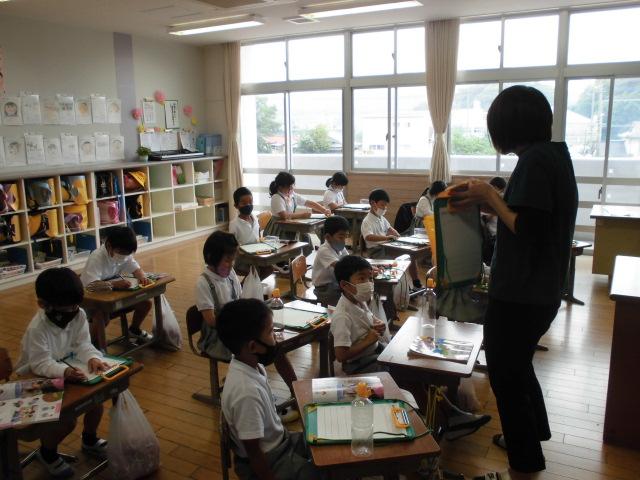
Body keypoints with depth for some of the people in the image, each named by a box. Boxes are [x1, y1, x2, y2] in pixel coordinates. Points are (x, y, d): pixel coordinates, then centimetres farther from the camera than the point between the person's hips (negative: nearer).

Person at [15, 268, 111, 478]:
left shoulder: (79, 315, -12)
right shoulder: (36, 329, -30)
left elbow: (83, 344, -14)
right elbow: (41, 364, -33)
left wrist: (92, 358, -36)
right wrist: (64, 372, -51)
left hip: (68, 370, 6)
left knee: (96, 398, -7)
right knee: (67, 420, -20)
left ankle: (90, 439, 24)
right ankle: (47, 452, 14)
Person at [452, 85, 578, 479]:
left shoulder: (534, 160, -19)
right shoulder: (556, 154, 10)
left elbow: (527, 229, -26)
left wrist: (490, 197, -14)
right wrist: (488, 202, 5)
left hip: (519, 294, -10)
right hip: (542, 290, 10)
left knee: (506, 374, 6)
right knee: (517, 364, 26)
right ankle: (532, 434, 46)